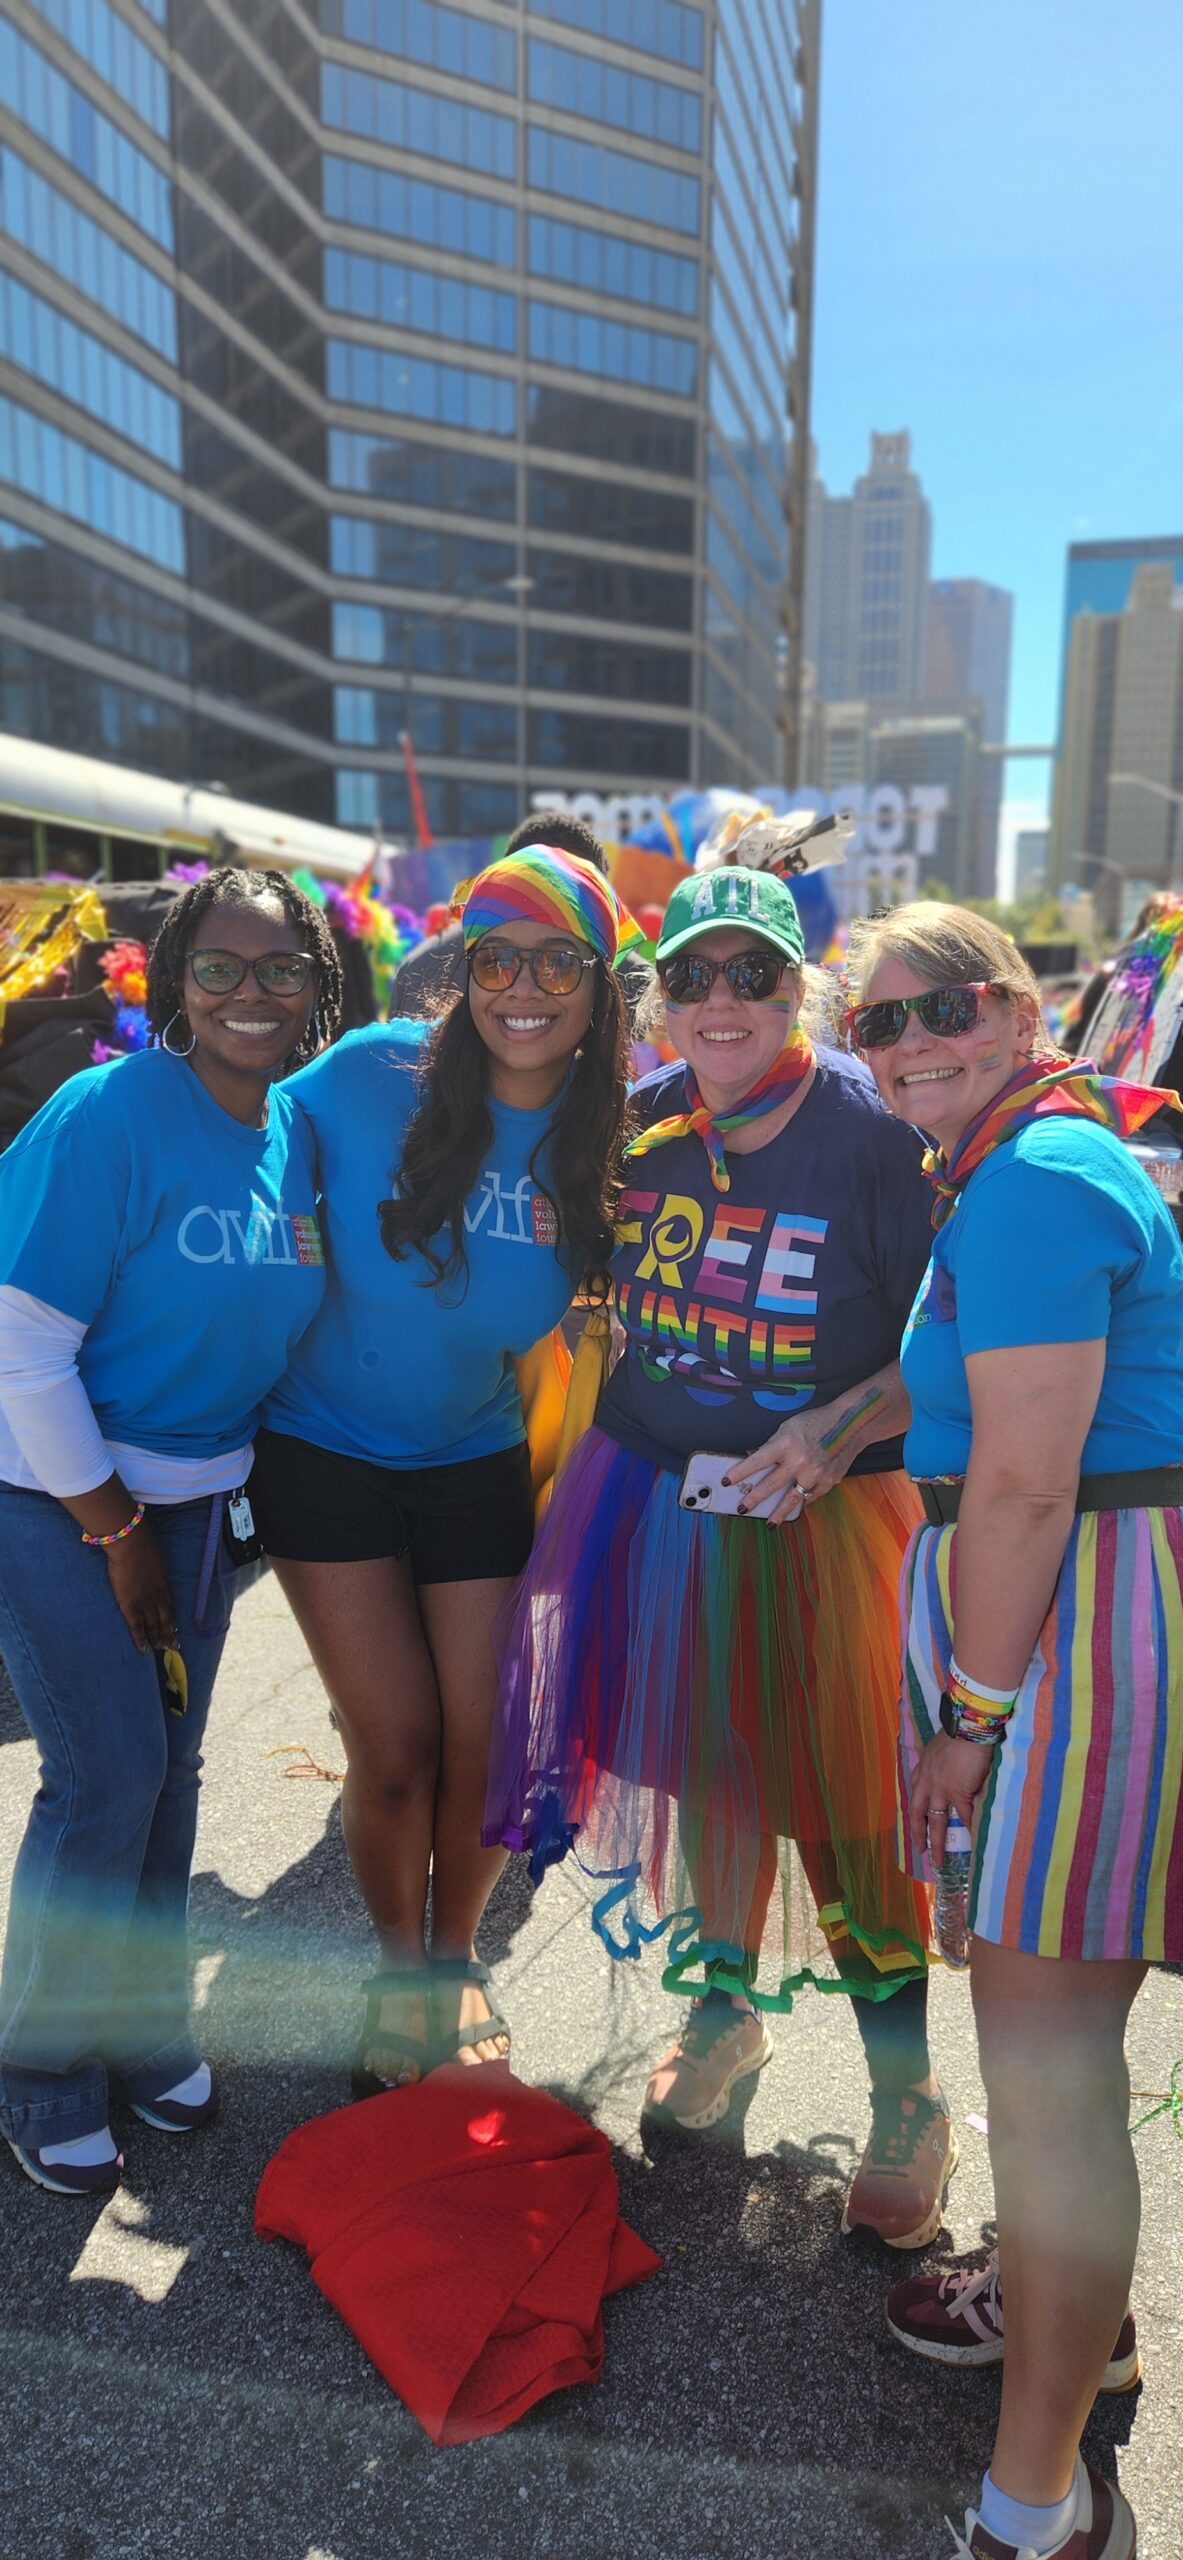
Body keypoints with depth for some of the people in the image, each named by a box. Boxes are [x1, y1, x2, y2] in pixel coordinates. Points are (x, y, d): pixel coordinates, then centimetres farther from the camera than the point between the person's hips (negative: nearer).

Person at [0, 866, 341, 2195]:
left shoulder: (297, 1129, 0)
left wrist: (184, 1512, 9)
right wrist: (116, 1528, -14)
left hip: (199, 1489, 6)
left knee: (170, 1765, 14)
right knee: (108, 1772, -5)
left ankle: (141, 2021, 35)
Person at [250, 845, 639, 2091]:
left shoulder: (609, 1136, -9)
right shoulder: (372, 1075, -17)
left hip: (480, 1461, 2)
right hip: (328, 1454, -2)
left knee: (482, 1741, 6)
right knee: (395, 1741, 1)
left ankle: (456, 1956, 37)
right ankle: (397, 1965, 32)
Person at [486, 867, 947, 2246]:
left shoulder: (874, 1131, -14)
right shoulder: (642, 1121, 1)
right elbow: (591, 1284, 16)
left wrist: (841, 1427, -24)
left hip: (821, 1514, -4)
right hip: (654, 1502, 5)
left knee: (845, 1792, 3)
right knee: (699, 1761, 18)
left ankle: (906, 2095, 25)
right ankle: (724, 2004, 44)